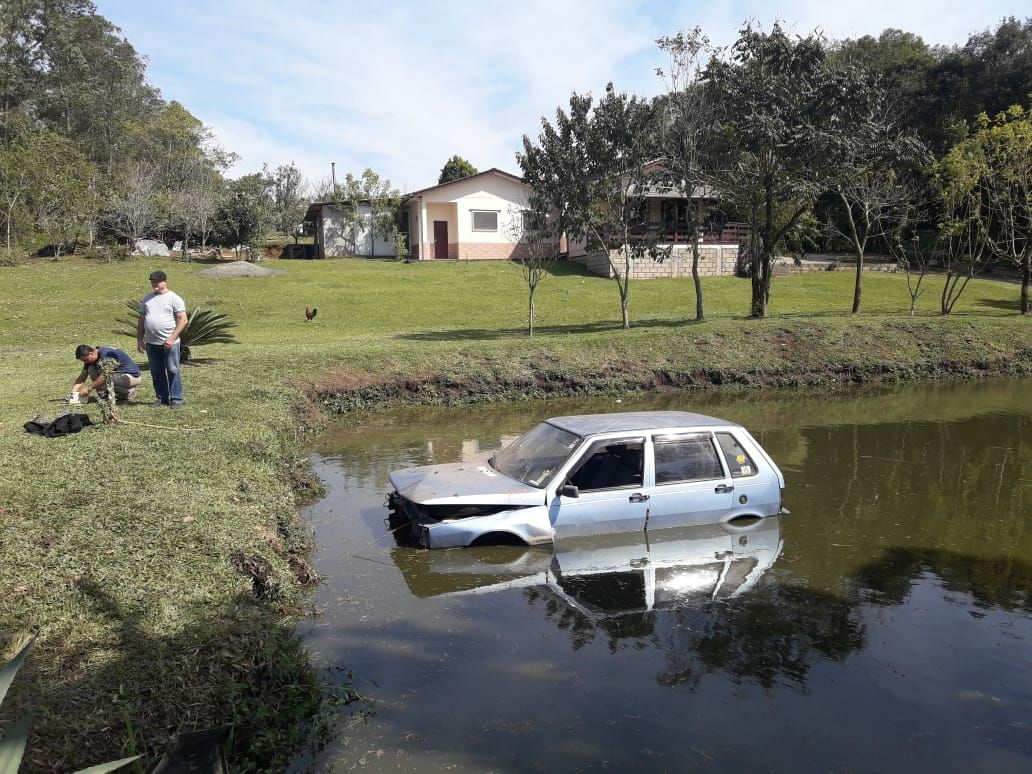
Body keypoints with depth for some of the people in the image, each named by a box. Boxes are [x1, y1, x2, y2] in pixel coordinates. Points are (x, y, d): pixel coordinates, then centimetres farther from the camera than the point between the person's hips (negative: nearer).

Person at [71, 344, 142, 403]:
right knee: (91, 369, -7)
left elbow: (104, 376, -28)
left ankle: (129, 392, -7)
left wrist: (89, 389, -21)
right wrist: (74, 392, -8)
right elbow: (81, 378, 4)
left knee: (105, 381, -30)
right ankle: (103, 395, 0)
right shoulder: (90, 359, 1)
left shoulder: (106, 354, -26)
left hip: (133, 375, -9)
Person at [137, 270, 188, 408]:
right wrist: (139, 340, 12)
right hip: (151, 343, 6)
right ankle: (162, 398, 19)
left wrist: (172, 338, -18)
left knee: (173, 371, -3)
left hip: (169, 343, -6)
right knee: (156, 373, 9)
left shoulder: (174, 298, -4)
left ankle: (176, 399, 3)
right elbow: (141, 320, 18)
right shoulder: (147, 299, 14)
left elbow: (183, 320, -11)